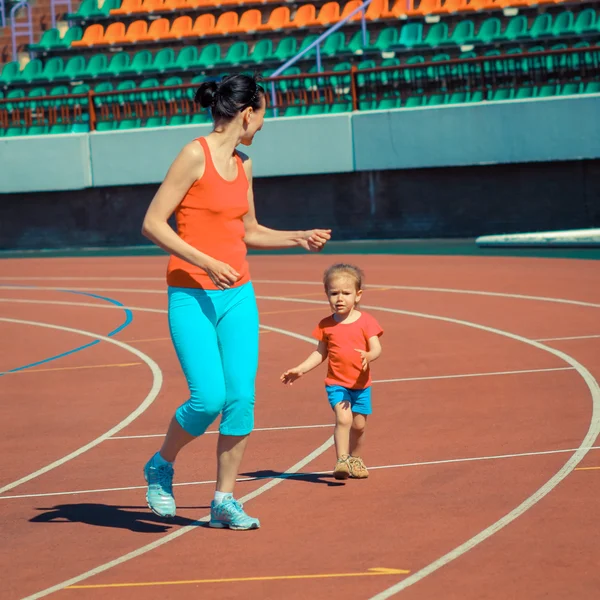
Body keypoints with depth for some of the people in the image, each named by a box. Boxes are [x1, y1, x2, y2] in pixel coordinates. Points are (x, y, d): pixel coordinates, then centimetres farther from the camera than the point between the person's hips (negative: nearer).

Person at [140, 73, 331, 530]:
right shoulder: (195, 156, -10)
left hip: (238, 295, 7)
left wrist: (299, 239, 13)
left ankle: (225, 501, 9)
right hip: (192, 296, -7)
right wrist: (206, 263, -21)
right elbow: (153, 224, -13)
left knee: (242, 397, -2)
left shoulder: (242, 165, 12)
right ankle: (161, 467, 14)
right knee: (209, 398, -14)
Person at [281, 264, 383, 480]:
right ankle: (342, 460, -20)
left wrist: (368, 356, -36)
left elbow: (377, 348, -13)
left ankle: (355, 460, 31)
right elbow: (320, 353, 11)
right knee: (343, 417, -21)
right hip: (336, 383, -1)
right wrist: (300, 369, 1)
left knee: (359, 424, 9)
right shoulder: (326, 325, 1)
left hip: (361, 384, 1)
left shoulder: (366, 321, -4)